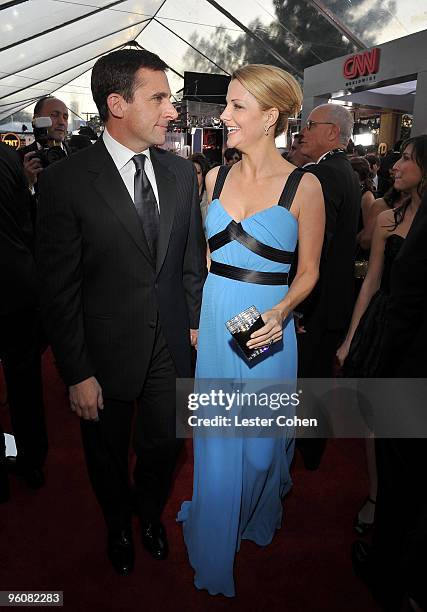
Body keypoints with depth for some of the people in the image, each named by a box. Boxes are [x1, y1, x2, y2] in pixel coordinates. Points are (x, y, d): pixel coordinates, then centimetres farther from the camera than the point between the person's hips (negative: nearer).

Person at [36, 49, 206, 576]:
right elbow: (58, 290, -13)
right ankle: (119, 527, 53)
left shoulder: (181, 172, 0)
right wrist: (77, 374, -11)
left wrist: (194, 320, 6)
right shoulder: (64, 182, -15)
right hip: (106, 353, -3)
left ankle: (150, 514, 53)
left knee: (164, 445, 20)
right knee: (107, 456, 20)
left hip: (171, 346, 4)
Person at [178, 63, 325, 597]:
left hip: (267, 328, -3)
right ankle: (213, 547, 46)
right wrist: (194, 316, 8)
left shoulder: (303, 186, -10)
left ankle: (258, 517, 50)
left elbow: (308, 271, -3)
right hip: (213, 321, 4)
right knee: (214, 437, 18)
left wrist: (281, 311, -21)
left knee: (260, 435, 14)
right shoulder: (215, 178, 3)